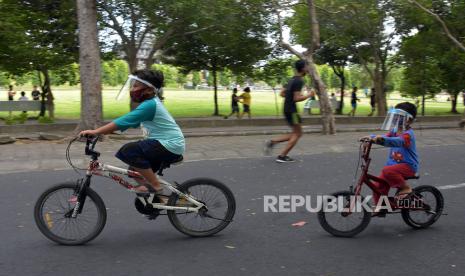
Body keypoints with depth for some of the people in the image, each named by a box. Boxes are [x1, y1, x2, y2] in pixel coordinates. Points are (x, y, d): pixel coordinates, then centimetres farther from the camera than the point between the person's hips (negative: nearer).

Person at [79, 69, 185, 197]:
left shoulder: (149, 105, -19)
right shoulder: (149, 102, 11)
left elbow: (124, 121, -25)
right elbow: (129, 122, 14)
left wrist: (95, 131, -23)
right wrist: (102, 131, 8)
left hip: (169, 145, -10)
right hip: (168, 144, 10)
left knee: (129, 151, -20)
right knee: (136, 170, 15)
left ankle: (156, 187, -11)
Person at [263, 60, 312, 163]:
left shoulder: (292, 80, 14)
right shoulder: (299, 81, -15)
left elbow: (282, 93, 18)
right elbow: (297, 99, -20)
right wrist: (309, 95, -7)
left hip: (287, 109, 9)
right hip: (292, 110, -9)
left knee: (296, 133, 15)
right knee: (297, 134, 0)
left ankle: (272, 142, 5)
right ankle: (282, 156, -1)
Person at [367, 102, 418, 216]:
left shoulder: (408, 134, -17)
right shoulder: (394, 131, 9)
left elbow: (397, 141, -36)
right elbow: (383, 139, 0)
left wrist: (382, 138, -52)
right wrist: (371, 137, -21)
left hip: (408, 165, -7)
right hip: (394, 164, 8)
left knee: (387, 171, -34)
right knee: (378, 186, 0)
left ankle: (405, 188, -12)